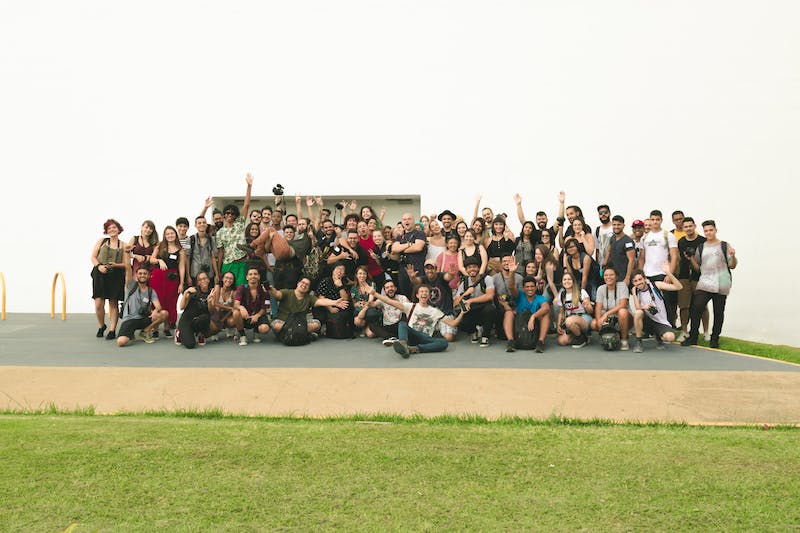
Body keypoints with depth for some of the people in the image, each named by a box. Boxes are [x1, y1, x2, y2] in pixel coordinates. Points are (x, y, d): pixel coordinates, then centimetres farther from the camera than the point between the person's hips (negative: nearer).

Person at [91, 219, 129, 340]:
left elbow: (126, 264, 5)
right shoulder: (101, 241, 10)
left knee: (113, 303, 1)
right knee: (99, 303, -8)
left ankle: (112, 330, 8)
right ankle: (101, 326, 16)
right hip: (100, 275, 0)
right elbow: (93, 257, 8)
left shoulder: (123, 246, 8)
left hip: (116, 276, 0)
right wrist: (99, 266, -10)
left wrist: (115, 265, -14)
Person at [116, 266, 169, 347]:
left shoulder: (151, 291, 7)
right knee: (121, 342, -29)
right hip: (129, 319, -3)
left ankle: (145, 331, -1)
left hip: (143, 319, 3)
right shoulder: (131, 285, 3)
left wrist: (155, 311, -29)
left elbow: (158, 306, -8)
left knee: (164, 314, -20)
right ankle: (130, 332, 9)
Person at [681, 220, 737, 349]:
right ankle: (693, 337, -1)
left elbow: (732, 266, 4)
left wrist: (732, 256, -14)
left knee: (718, 312, 3)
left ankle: (714, 339, 13)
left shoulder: (724, 246, 5)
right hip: (704, 283, 2)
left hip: (721, 285, -2)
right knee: (696, 309, -10)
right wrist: (691, 259, 0)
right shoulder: (700, 248, 13)